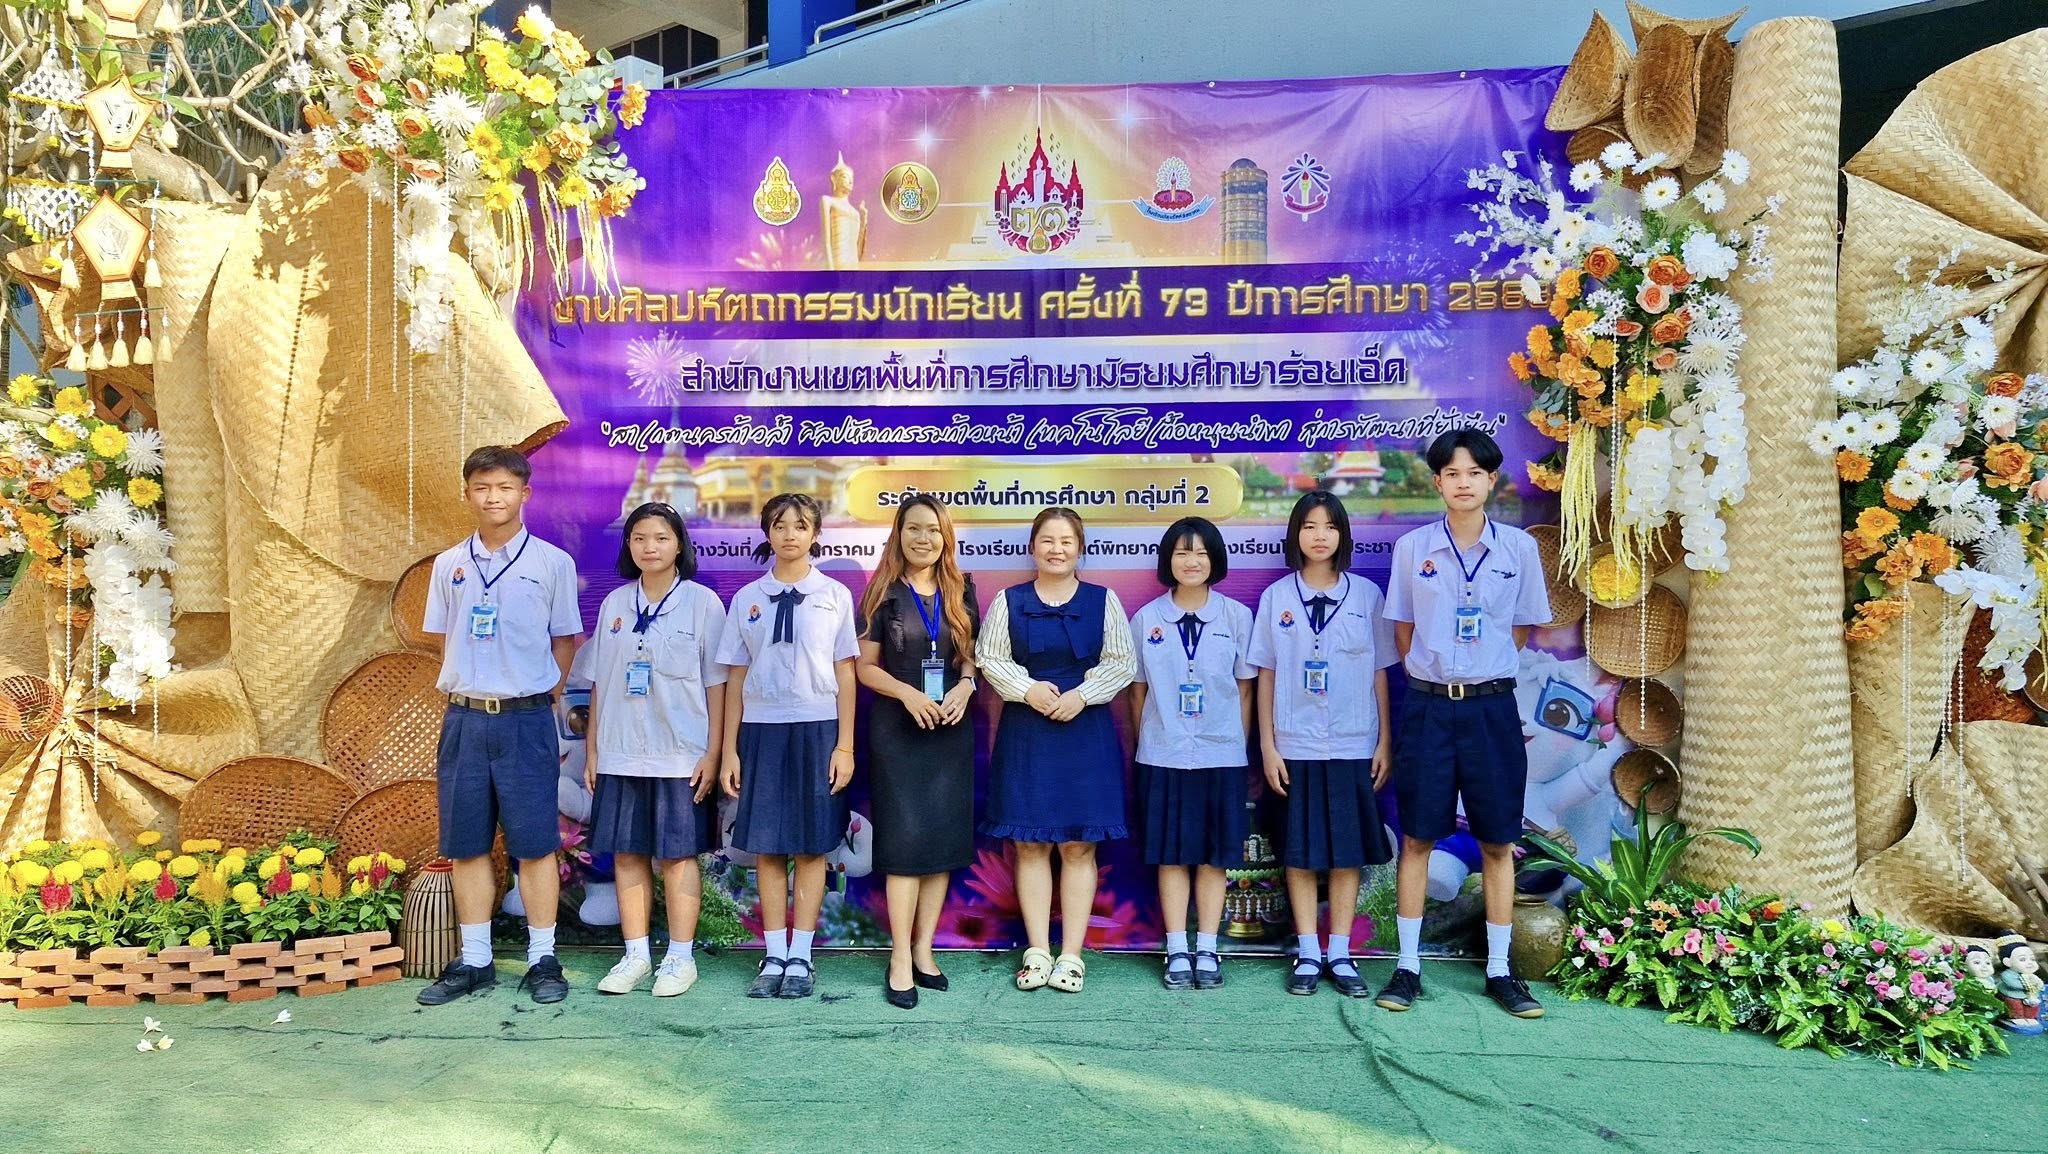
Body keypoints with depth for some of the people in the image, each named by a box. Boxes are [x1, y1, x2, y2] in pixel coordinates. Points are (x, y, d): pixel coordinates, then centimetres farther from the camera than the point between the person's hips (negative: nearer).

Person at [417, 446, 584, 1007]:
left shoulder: (552, 562, 0)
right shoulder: (450, 564, 10)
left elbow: (565, 641, 5)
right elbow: (445, 640, 16)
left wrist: (540, 698, 3)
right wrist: (462, 694, 7)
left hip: (525, 718, -3)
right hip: (463, 718, 4)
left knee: (534, 844, 0)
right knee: (466, 844, 8)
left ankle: (543, 960, 10)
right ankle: (473, 961, 18)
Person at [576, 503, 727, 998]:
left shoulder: (702, 603, -2)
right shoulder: (614, 604, 9)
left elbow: (716, 684, -2)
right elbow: (599, 684, 11)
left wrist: (713, 753, -6)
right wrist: (591, 750, 8)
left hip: (681, 754, -3)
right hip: (620, 753, 4)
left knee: (677, 855, 2)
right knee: (627, 853, 7)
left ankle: (680, 959, 12)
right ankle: (635, 956, 18)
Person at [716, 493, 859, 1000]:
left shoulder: (834, 595, 2)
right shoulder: (747, 599, 7)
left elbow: (845, 674, 1)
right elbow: (735, 678, 8)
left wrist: (844, 746, -4)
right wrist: (729, 750, 5)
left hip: (817, 729, -2)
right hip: (761, 729, 2)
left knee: (811, 846, 2)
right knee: (766, 846, 4)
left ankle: (800, 958, 12)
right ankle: (775, 957, 14)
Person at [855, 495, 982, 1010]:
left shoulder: (961, 592, 8)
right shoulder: (883, 595, -1)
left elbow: (969, 655, 13)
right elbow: (865, 666, -2)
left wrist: (964, 686, -8)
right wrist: (907, 693, -18)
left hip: (951, 729, 4)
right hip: (898, 729, -3)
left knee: (944, 837, 5)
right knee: (905, 837, -4)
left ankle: (923, 950, 15)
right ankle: (900, 959, 2)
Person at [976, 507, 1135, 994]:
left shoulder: (1103, 601, 3)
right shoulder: (1009, 602, 4)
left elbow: (1121, 662, 2)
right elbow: (989, 658, 4)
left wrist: (1082, 695, -11)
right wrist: (1027, 688, -11)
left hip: (1086, 734, 0)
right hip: (1025, 734, 1)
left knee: (1078, 845, 2)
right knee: (1031, 845, 4)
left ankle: (1072, 954, 10)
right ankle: (1037, 951, 13)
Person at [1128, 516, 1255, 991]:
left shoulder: (1236, 616, 1)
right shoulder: (1147, 618, 3)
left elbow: (1245, 688, 5)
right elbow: (1138, 690, 8)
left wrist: (1240, 745, 3)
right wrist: (1145, 742, 7)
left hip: (1221, 755, 0)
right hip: (1163, 756, 0)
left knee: (1214, 856, 5)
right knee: (1171, 855, 5)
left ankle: (1207, 951, 15)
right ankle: (1177, 952, 13)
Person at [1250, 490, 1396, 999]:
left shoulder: (1366, 594, 3)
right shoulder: (1277, 596, 3)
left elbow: (1379, 673, 5)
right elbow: (1266, 675, 3)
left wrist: (1385, 742, 2)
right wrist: (1268, 746, -1)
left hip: (1354, 746, 0)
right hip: (1296, 746, 0)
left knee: (1348, 851, 5)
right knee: (1301, 852, 5)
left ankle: (1340, 953, 15)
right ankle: (1307, 953, 14)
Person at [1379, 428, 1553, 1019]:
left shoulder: (1519, 547, 1)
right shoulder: (1413, 547, 1)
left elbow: (1521, 628, 11)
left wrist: (1484, 674, 8)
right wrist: (1433, 676, 5)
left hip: (1491, 708, 1)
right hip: (1428, 705, 0)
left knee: (1498, 841, 6)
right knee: (1417, 837, 4)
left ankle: (1499, 970, 17)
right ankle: (1408, 966, 13)